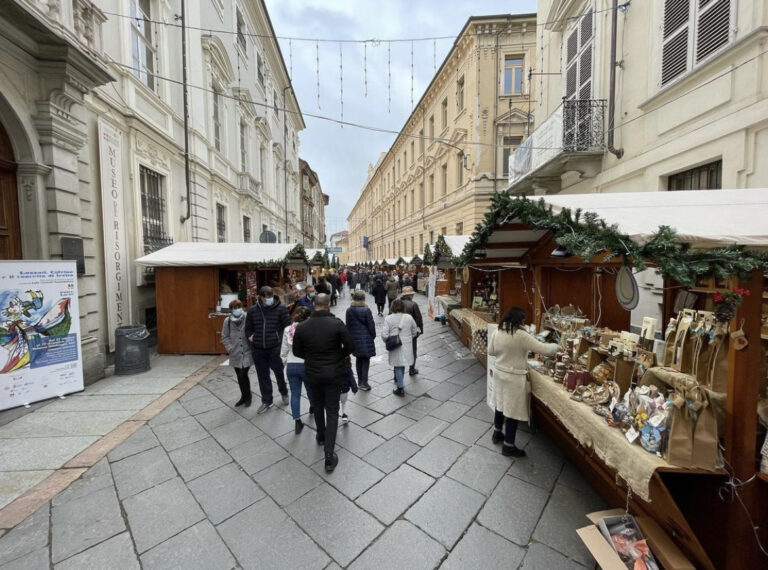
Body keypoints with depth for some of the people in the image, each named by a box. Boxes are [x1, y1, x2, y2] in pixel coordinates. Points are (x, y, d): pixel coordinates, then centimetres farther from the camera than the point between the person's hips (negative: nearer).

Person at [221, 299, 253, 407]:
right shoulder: (227, 321, -2)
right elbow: (224, 337, 5)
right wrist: (230, 348, -4)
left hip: (247, 353, -4)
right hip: (235, 354, 4)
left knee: (243, 375, -5)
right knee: (239, 376, 15)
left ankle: (247, 397, 19)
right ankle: (243, 397, 34)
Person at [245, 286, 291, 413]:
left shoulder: (280, 308, -8)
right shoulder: (253, 310, 2)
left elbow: (287, 326, -5)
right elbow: (248, 328, 14)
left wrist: (280, 338, -12)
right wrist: (251, 337, 0)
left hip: (275, 348, -3)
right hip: (258, 349, 3)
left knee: (279, 372, 10)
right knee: (262, 376, 13)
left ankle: (284, 393, 38)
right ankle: (266, 401, 30)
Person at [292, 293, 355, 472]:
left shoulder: (302, 327, -10)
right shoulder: (337, 324, -18)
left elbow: (297, 351, 0)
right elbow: (350, 346, -14)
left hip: (313, 374, 3)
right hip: (334, 373, -2)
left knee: (318, 406, 25)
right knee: (332, 411, 7)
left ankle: (321, 436, 47)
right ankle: (329, 455, 5)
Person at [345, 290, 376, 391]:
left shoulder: (349, 310, -1)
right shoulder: (366, 310, -14)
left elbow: (347, 325, 5)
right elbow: (371, 325, -9)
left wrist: (350, 336, 15)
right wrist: (373, 336, 6)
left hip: (354, 339, 4)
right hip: (366, 338, -4)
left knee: (358, 359, 18)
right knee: (366, 360, 4)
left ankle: (360, 381, 26)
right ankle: (364, 383, 4)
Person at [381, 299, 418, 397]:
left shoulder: (388, 318, -12)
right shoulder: (409, 317, -4)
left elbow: (384, 334, -15)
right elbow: (414, 331, 5)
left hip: (395, 347, -3)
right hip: (407, 346, 3)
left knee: (398, 366, 6)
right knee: (402, 364, 21)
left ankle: (400, 389, 8)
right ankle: (399, 380, 39)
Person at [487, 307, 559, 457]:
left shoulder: (497, 333, -3)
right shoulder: (521, 335, -21)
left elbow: (490, 351, 8)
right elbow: (543, 349, -17)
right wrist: (556, 346, 3)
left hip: (499, 372, 7)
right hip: (514, 377, -7)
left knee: (501, 405, 23)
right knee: (513, 411, 7)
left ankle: (497, 434, 41)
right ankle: (508, 446, 19)